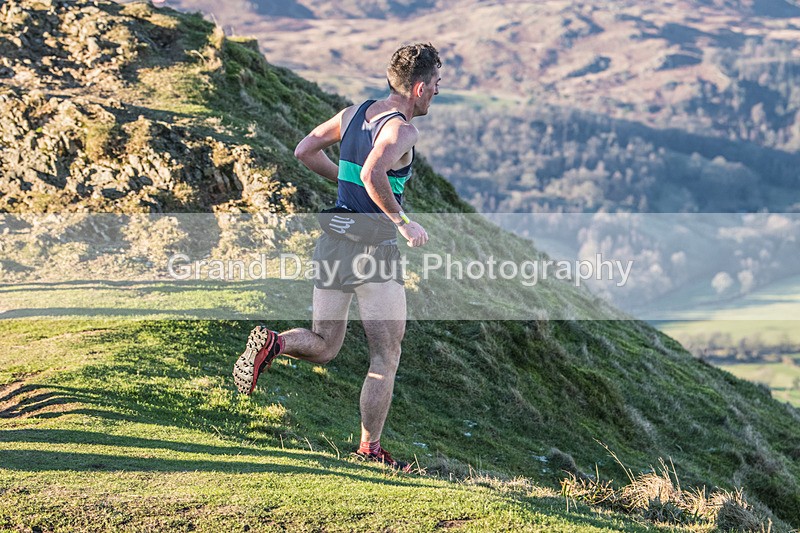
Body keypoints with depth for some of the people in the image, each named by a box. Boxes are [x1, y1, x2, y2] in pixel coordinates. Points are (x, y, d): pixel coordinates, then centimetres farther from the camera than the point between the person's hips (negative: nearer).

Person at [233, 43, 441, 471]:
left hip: (335, 240, 7)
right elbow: (373, 174, -32)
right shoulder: (401, 129, -14)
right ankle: (370, 450, 9)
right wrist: (403, 222, -22)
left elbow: (304, 151, 17)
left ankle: (273, 343, -14)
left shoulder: (354, 113, 10)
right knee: (386, 357, 6)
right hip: (375, 247, -7)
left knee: (323, 347, 16)